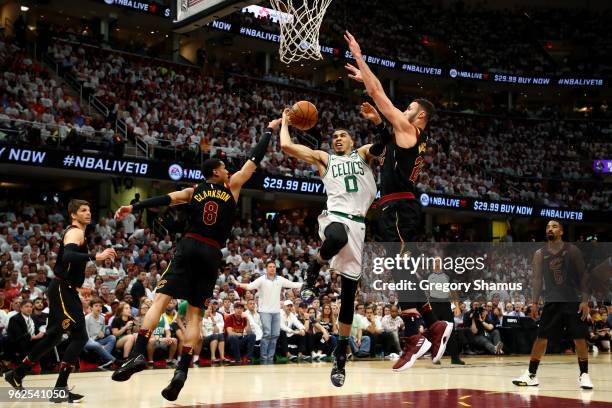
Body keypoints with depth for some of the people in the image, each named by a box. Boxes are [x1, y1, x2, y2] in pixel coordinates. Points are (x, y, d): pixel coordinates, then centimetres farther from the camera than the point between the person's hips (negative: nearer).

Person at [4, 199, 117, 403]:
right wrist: (96, 257, -41)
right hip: (62, 289, -11)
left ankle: (17, 374, 32)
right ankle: (60, 389, -14)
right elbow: (68, 256, -33)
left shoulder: (74, 232, 17)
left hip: (64, 289, 11)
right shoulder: (75, 232, -14)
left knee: (53, 336, 20)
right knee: (80, 336, -15)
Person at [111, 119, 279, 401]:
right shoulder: (232, 186, 11)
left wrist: (134, 208, -4)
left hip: (189, 247, 0)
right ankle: (182, 369, -9)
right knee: (195, 313, 3)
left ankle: (139, 354, -24)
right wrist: (270, 131, 25)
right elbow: (254, 160, 15)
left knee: (160, 299, -6)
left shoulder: (193, 191, 13)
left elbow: (166, 199, 1)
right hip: (212, 254, 0)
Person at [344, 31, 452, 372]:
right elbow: (381, 100, 31)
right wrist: (364, 79, 34)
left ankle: (415, 338, -15)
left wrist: (359, 56, 0)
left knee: (401, 271, -13)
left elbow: (380, 95, -5)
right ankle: (434, 325, 15)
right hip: (402, 207, 10)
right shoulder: (414, 138, 20)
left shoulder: (407, 129, -3)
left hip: (399, 208, -10)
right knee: (405, 272, 13)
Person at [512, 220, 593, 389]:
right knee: (541, 337, -1)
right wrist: (535, 302, -1)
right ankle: (531, 374, 7)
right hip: (552, 302, 2)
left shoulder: (572, 250, -3)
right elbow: (537, 279, 7)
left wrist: (585, 300, -9)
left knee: (580, 338, -1)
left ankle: (584, 375, 13)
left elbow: (583, 276, -2)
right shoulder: (539, 254, 3)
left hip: (574, 301, -1)